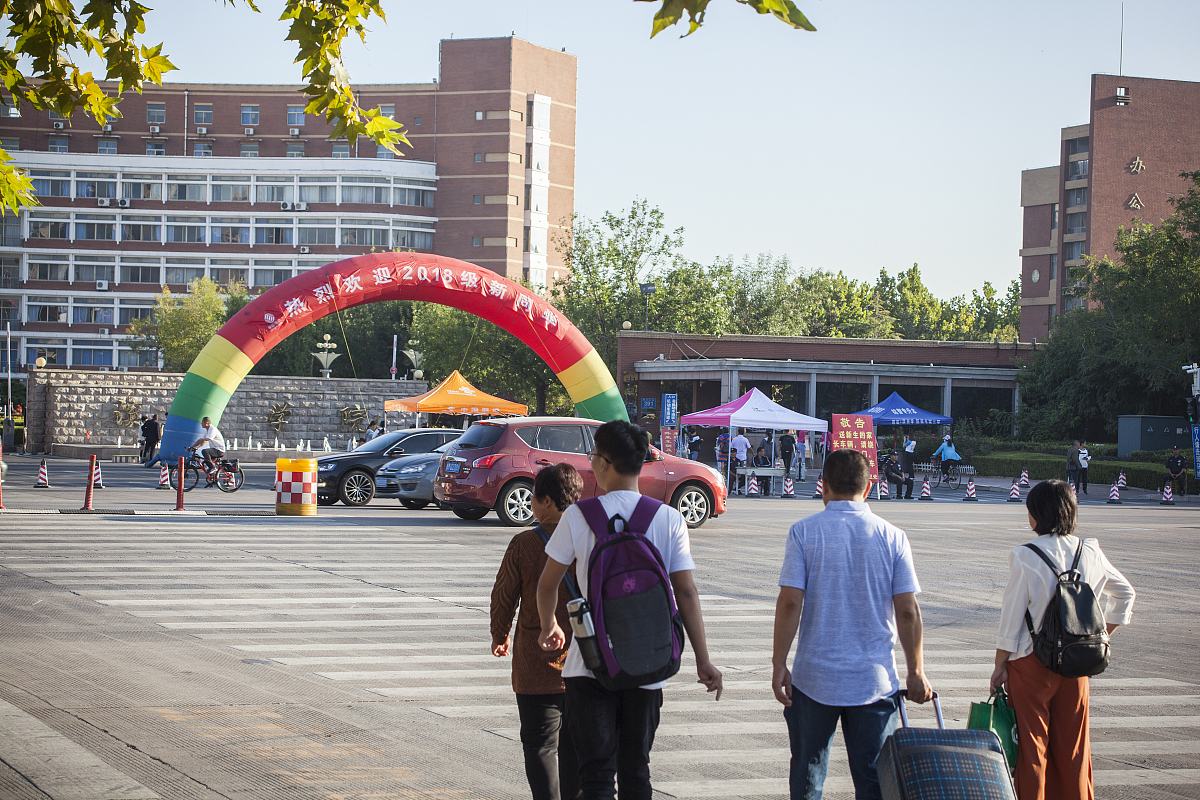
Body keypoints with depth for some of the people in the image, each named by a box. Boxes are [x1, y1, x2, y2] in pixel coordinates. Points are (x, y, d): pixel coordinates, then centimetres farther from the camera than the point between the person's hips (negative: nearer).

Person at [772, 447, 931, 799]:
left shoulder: (804, 532, -5)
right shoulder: (892, 537, -2)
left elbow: (790, 602, -10)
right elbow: (908, 611, -3)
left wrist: (779, 664, -3)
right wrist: (916, 671, 5)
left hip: (814, 678, 0)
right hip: (875, 679, 0)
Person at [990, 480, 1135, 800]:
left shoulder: (1025, 557, -14)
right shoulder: (1090, 552, 1)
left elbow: (1012, 617, -10)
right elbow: (1125, 593, 15)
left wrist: (1000, 666, -2)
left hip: (1032, 664, -4)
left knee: (1032, 744, 4)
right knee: (1072, 746, 13)